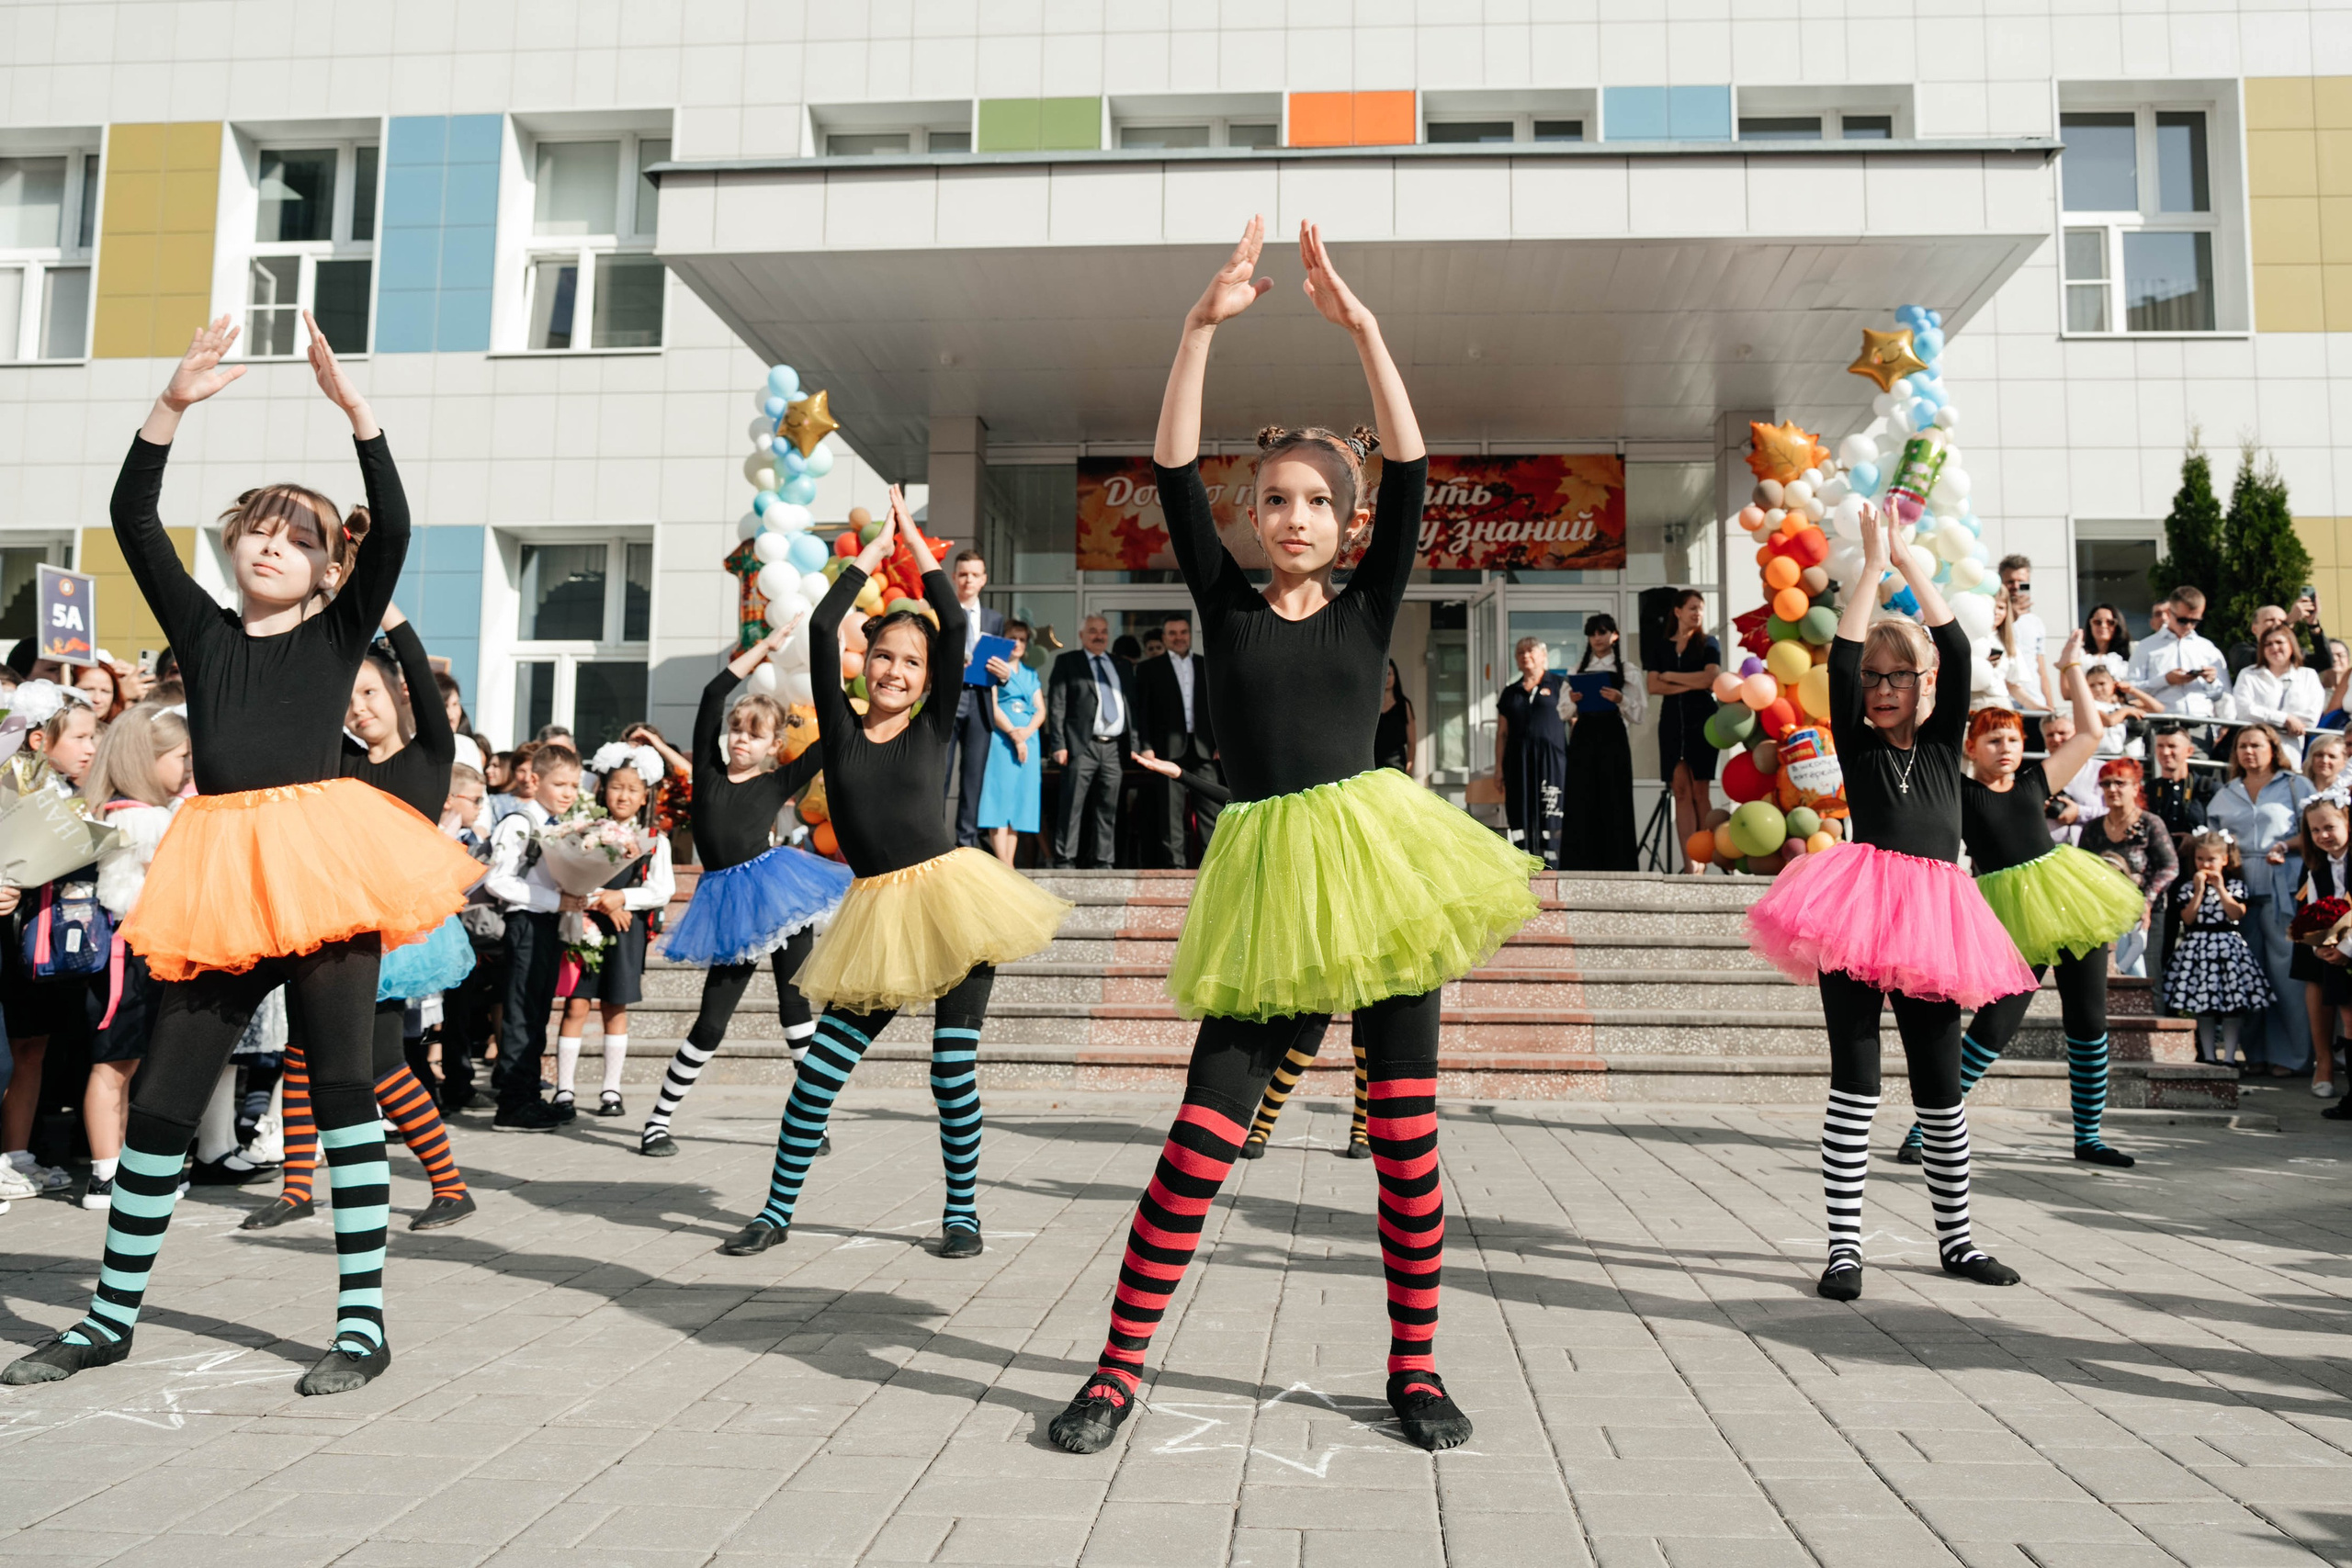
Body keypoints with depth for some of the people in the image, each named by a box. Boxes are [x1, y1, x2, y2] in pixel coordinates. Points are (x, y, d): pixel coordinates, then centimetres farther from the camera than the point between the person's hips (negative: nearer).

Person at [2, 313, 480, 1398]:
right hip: (222, 878, 3)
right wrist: (174, 405, -3)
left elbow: (392, 527, -6)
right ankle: (112, 1317, 24)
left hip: (323, 864, -3)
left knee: (341, 1086, -2)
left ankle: (363, 1320, 5)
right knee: (157, 1098, 7)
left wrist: (349, 401, -12)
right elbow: (133, 520, 6)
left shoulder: (340, 634, 8)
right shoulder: (202, 631, 15)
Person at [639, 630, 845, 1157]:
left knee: (795, 1005, 5)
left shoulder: (780, 782, 4)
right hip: (728, 905, 0)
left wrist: (824, 644, -3)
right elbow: (714, 694, 1)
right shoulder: (708, 771, 7)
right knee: (712, 1022, 1)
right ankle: (658, 1120, 15)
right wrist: (766, 644, 3)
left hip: (777, 888, 0)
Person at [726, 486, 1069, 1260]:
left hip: (949, 895, -1)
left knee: (954, 1069, -1)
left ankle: (961, 1212, 16)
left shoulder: (935, 730, 5)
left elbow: (956, 629, -4)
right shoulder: (840, 727, 7)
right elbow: (822, 627, -1)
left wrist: (915, 540, 3)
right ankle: (777, 1211, 17)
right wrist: (870, 552, 8)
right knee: (819, 1069, 1)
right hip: (877, 913, 1)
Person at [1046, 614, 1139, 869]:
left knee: (1109, 808, 5)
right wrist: (1059, 744, -9)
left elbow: (1133, 706, 18)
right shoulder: (1067, 662, 7)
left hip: (1113, 747, 4)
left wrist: (1136, 743, 8)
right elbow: (1056, 705, 0)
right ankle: (1065, 860, -2)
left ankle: (1102, 861, 10)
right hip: (1082, 746, -4)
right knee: (1073, 806, -6)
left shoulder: (1123, 666, 20)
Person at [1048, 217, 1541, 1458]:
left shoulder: (1370, 607, 9)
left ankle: (1415, 1368, 20)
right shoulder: (1226, 601, 9)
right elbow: (1173, 472, -1)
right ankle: (1120, 1367, 9)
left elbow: (1411, 472, -1)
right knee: (1204, 1132, -4)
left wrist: (1360, 328, -6)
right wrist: (1203, 324, -8)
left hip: (1374, 860, 1)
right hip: (1267, 878, -1)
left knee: (1405, 1130, 5)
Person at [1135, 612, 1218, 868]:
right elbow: (1141, 710, 2)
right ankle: (1176, 864, 3)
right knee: (1172, 810, -1)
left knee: (1211, 808, -1)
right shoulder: (1150, 669, 7)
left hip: (1204, 748, 2)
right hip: (1170, 748, -2)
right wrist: (1145, 746, -7)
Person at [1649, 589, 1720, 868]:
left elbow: (1710, 679, -9)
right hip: (1672, 720, 3)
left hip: (1702, 719, -2)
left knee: (1700, 792, -5)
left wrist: (1671, 676, -2)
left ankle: (1703, 863, -5)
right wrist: (1690, 685, -9)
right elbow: (1654, 686, 2)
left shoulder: (1709, 643, 7)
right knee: (1681, 791, -5)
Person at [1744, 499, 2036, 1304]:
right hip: (1860, 907, -2)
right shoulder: (1857, 745, 9)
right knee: (1855, 1082, -3)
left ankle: (1955, 1238, 26)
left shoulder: (1944, 746, 13)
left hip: (1931, 918, 2)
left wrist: (1910, 558, 4)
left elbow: (1957, 650, 4)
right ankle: (1844, 1247, 2)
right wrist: (1873, 561, 0)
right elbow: (1842, 658, -2)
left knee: (1941, 1091, 10)